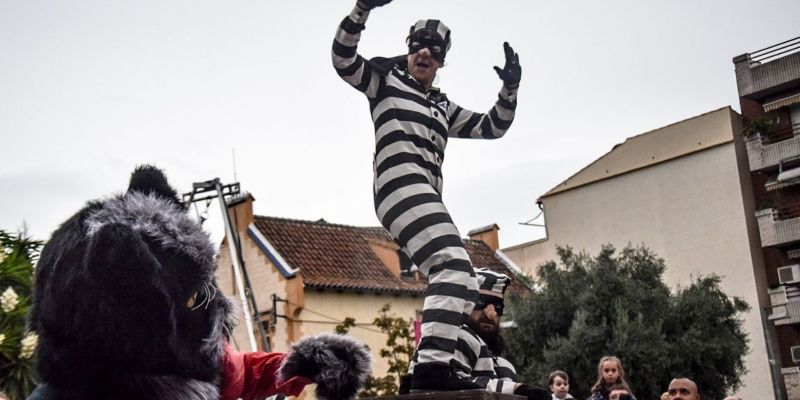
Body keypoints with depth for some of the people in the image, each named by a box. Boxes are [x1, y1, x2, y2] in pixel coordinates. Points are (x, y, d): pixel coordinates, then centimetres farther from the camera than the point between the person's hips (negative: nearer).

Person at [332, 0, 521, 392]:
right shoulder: (386, 79, 14)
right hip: (401, 184, -9)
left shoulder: (443, 107, 31)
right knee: (454, 267, -28)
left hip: (426, 197, 9)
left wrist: (510, 88, 14)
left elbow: (491, 127, 29)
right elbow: (342, 58, -2)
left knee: (461, 283, 7)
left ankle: (433, 365, 7)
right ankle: (432, 365, -38)